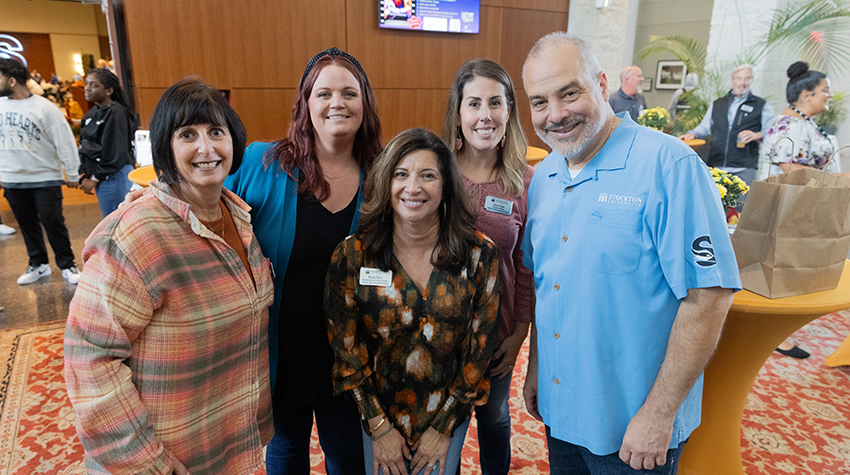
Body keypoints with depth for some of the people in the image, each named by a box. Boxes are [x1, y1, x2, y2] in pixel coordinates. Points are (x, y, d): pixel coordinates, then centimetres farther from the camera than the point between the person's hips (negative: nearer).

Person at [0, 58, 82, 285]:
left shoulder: (44, 107, -10)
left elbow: (65, 142, -7)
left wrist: (72, 174, -6)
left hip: (45, 177, -5)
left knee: (53, 222, -1)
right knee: (26, 223, 13)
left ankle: (67, 265, 13)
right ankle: (38, 264, 26)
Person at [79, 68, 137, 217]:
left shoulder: (116, 113, -14)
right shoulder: (92, 113, 13)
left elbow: (114, 153, -17)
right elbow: (85, 147, 17)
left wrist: (94, 179, -12)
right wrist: (84, 175, 7)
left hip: (114, 176, -9)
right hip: (99, 176, 9)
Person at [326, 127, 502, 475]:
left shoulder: (480, 256, -15)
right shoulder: (351, 256, -15)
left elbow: (479, 348, -9)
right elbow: (345, 346, -9)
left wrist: (443, 428, -6)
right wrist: (379, 427, -8)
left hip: (448, 414, 0)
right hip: (378, 412, 0)